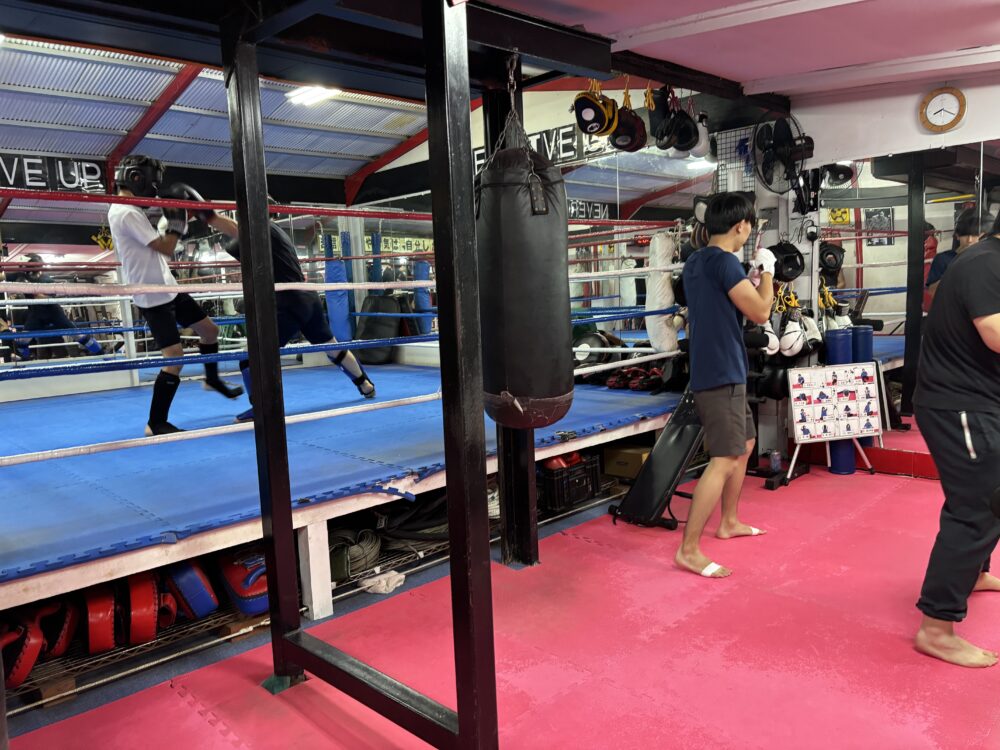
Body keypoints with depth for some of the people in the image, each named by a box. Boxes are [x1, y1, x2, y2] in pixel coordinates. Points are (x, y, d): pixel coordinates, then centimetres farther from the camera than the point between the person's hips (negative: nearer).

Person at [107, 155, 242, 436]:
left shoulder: (127, 211, 13)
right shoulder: (127, 213, -19)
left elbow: (159, 246, 17)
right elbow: (166, 249, -19)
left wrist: (177, 221, 10)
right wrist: (177, 221, -8)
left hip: (167, 288, 10)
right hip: (153, 297, -10)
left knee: (209, 329, 18)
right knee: (175, 356, -13)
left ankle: (213, 379, 41)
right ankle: (156, 423, -4)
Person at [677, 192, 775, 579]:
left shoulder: (695, 262, 12)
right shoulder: (725, 261, -16)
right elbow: (761, 313, -13)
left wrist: (750, 281, 18)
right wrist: (767, 270, 0)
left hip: (712, 371, 10)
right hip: (722, 375, -10)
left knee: (744, 444, 23)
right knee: (725, 460, -11)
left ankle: (729, 522, 36)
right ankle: (689, 550, -9)